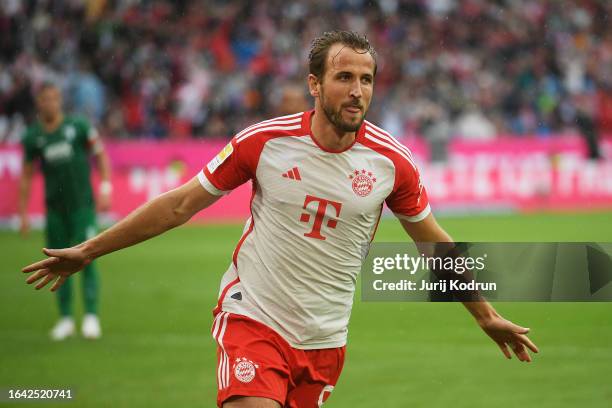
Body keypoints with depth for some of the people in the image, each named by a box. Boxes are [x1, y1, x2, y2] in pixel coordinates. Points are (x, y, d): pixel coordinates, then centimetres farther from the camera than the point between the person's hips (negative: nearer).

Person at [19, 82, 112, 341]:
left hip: (82, 204, -2)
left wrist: (105, 190, -5)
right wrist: (23, 213, 10)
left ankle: (91, 316, -7)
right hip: (55, 206, 2)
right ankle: (65, 318, 14)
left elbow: (100, 155, 5)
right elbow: (26, 177, 12)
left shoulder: (78, 126, -3)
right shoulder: (33, 137, 4)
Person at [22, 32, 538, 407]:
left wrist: (486, 315, 18)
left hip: (325, 340, 3)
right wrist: (88, 251, 4)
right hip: (253, 318, -3)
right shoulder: (265, 141, -9)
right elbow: (181, 204, 1)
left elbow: (433, 241, 12)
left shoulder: (392, 161, -4)